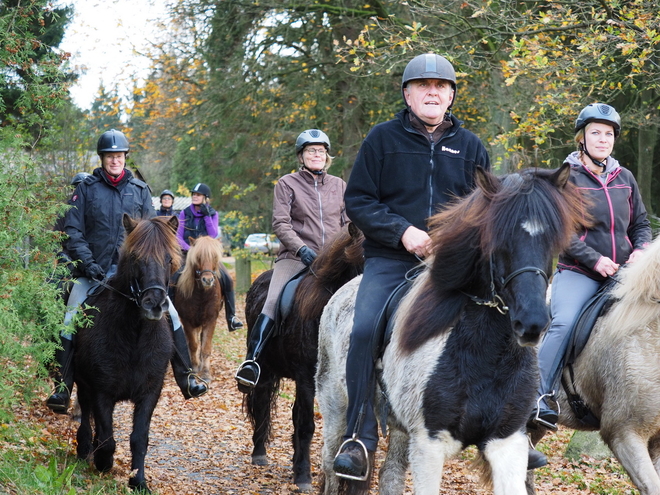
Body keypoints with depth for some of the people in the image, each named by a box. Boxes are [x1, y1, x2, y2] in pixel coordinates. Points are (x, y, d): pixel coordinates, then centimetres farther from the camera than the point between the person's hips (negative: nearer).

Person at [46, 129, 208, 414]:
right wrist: (87, 263, -12)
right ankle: (62, 390, 0)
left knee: (169, 314, -6)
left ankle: (186, 379, 1)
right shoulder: (86, 189, 3)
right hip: (95, 270, -1)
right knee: (70, 323, -8)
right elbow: (73, 230, 0)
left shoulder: (139, 190, 10)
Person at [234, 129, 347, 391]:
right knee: (274, 302, -24)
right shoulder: (287, 184, 5)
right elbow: (280, 223, -4)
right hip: (295, 258, -3)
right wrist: (302, 250, -18)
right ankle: (252, 360, -29)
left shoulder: (339, 186, 16)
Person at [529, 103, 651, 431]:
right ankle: (539, 398, -29)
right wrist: (594, 260, -17)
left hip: (622, 273, 5)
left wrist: (640, 250, -2)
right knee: (564, 323, -28)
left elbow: (641, 224, 20)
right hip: (578, 273, -5)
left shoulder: (625, 179, 15)